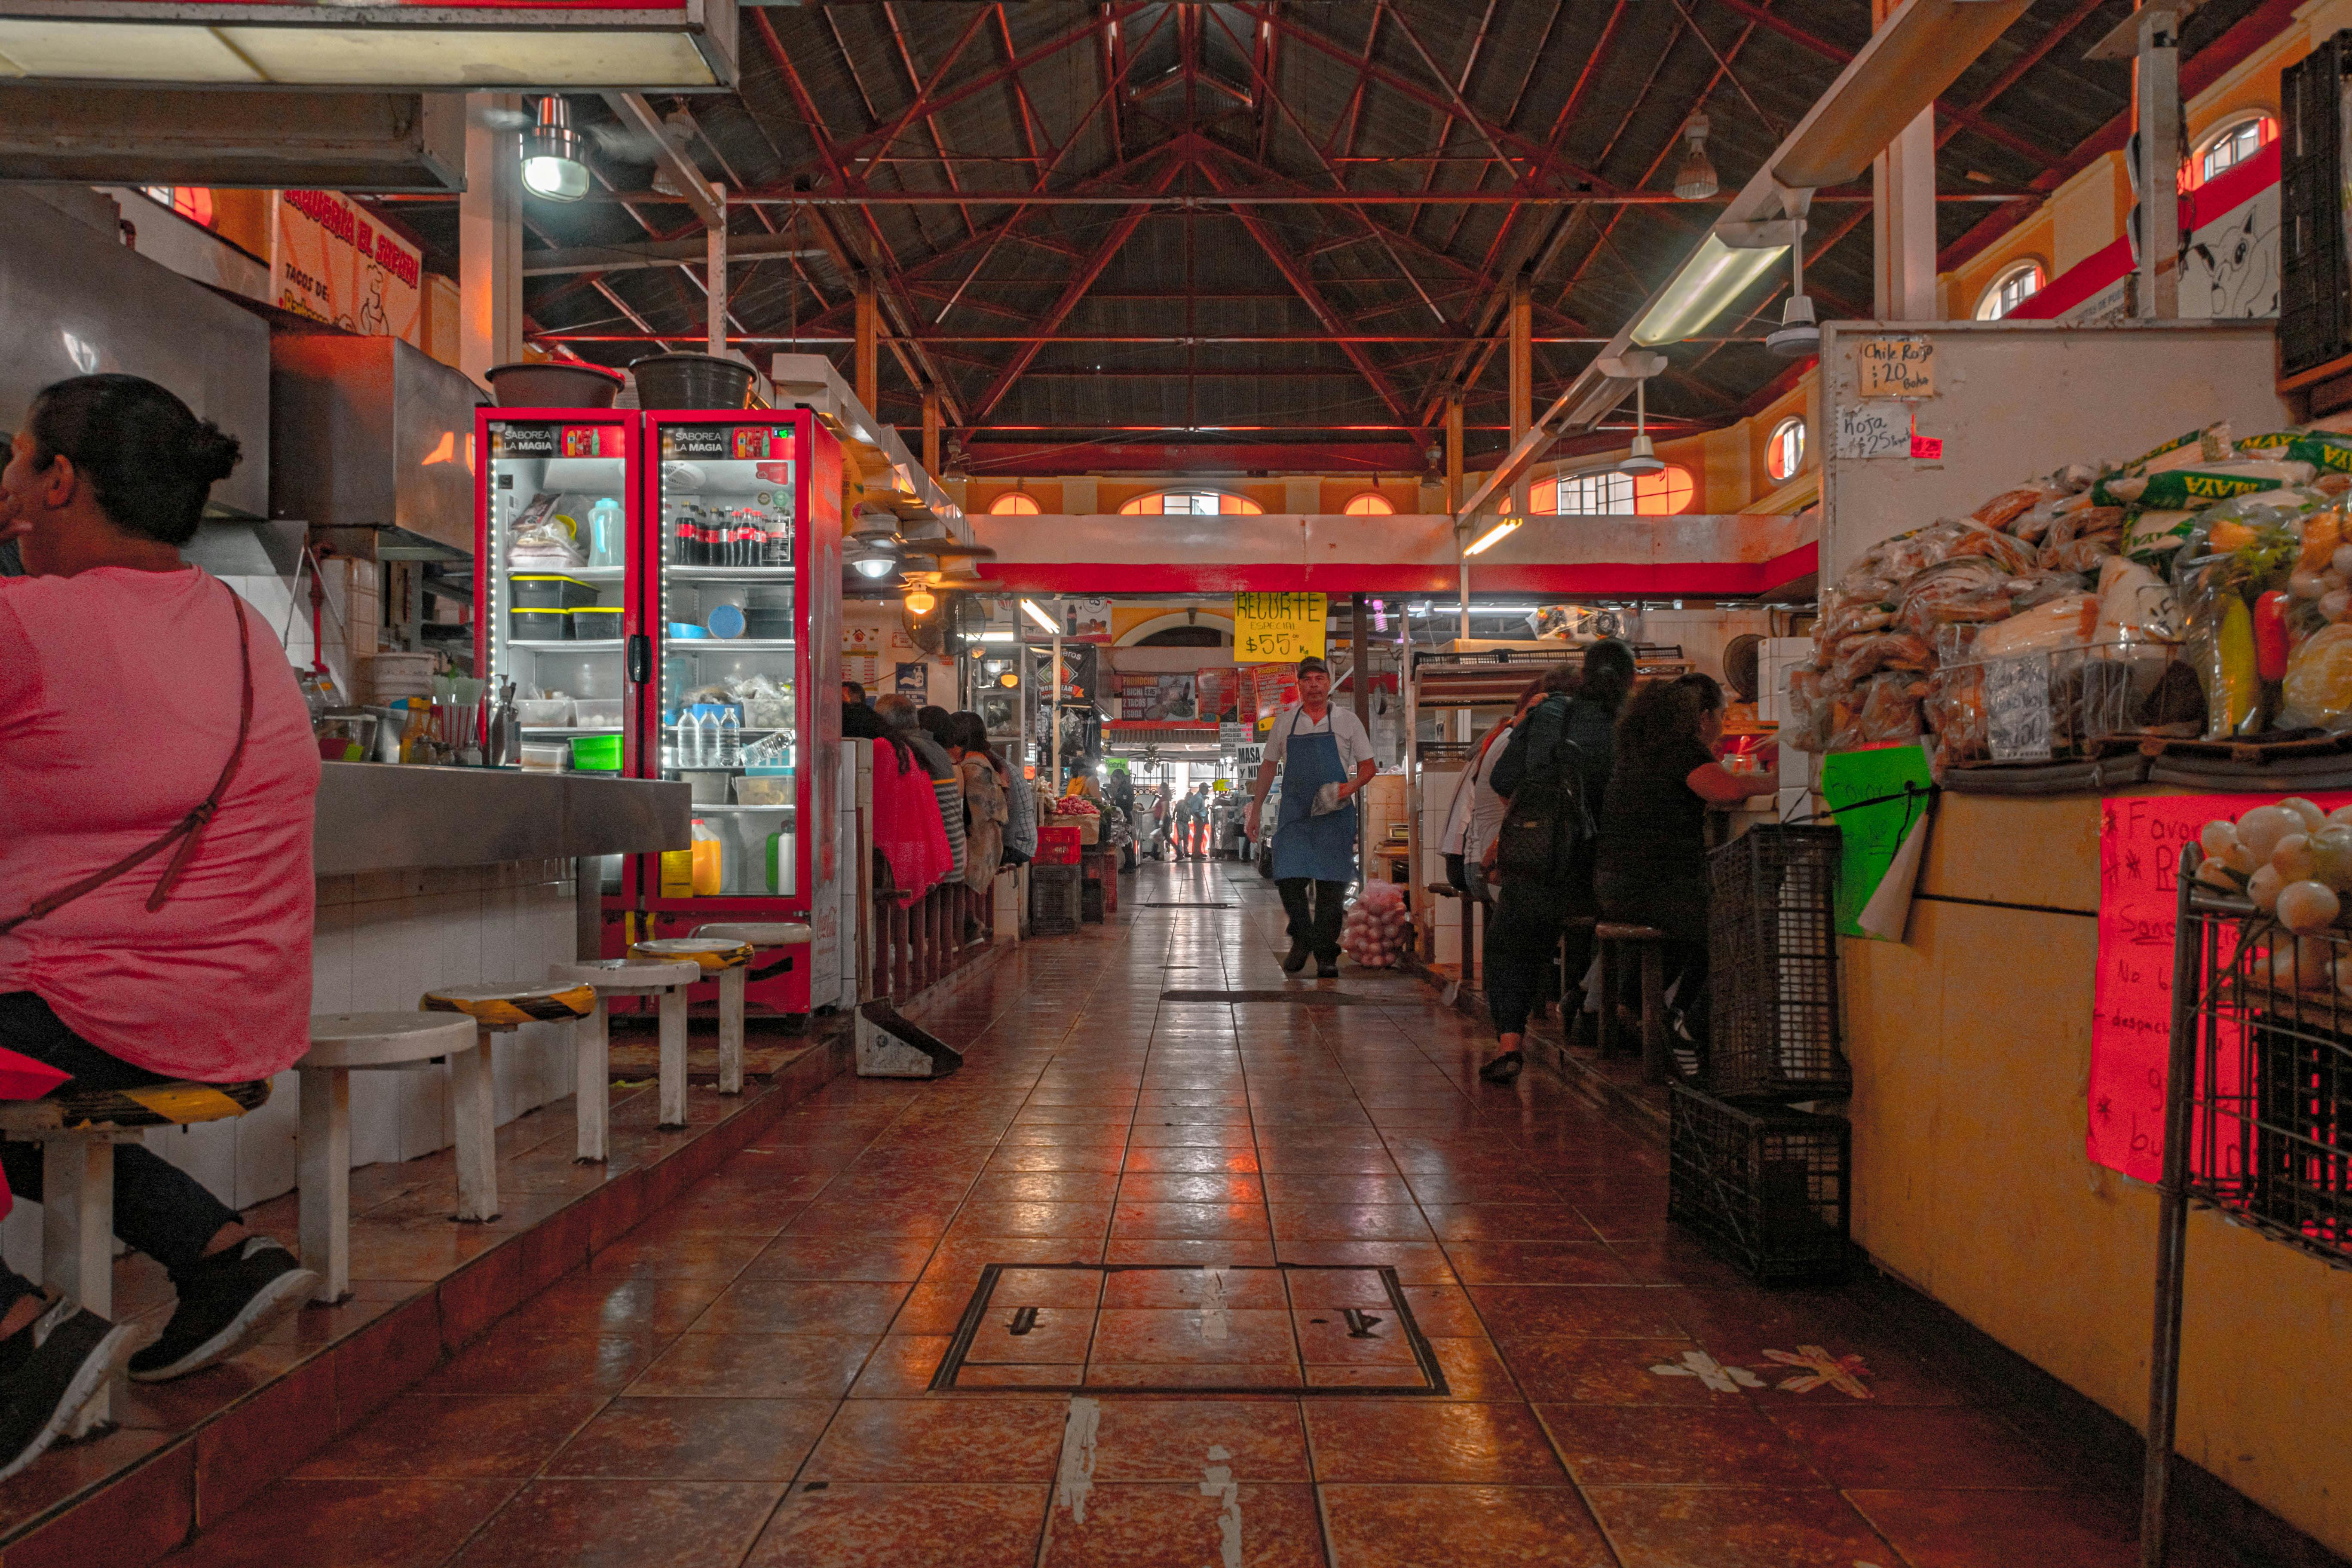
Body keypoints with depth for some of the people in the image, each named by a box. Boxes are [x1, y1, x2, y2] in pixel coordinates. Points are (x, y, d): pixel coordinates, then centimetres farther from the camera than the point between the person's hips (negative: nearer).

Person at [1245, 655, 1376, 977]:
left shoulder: (1347, 721, 6)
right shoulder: (1284, 721, 10)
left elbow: (1369, 766, 8)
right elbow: (1269, 766, 17)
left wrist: (1351, 787, -12)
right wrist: (1255, 810, 14)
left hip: (1335, 816, -1)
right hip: (1294, 815, 1)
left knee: (1331, 884, -1)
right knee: (1288, 878, -8)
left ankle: (1326, 953, 10)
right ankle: (1302, 941, 14)